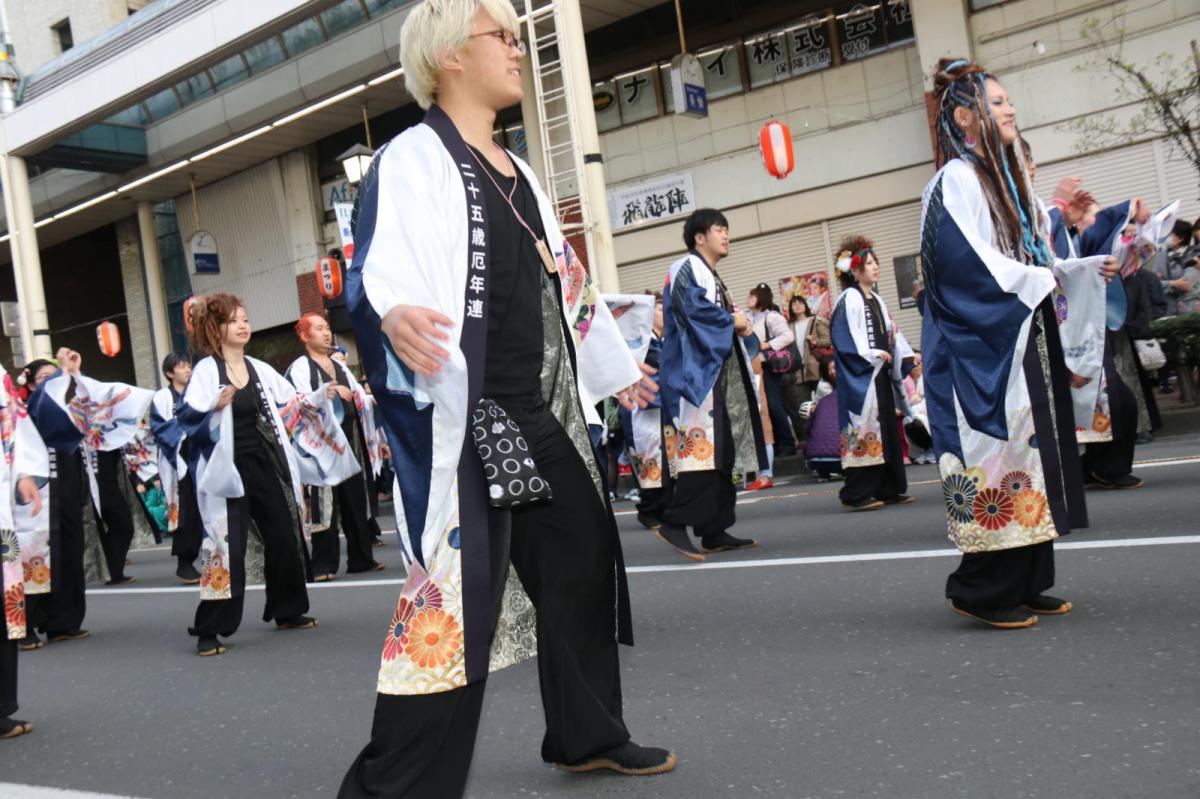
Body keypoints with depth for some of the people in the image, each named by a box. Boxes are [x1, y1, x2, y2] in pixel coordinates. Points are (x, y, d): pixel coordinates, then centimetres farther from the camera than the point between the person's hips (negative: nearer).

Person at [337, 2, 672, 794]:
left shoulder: (515, 171, 18)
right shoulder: (412, 160, -6)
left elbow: (566, 279, 26)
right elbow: (381, 266, -20)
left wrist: (616, 366, 34)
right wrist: (393, 312, -44)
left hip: (542, 413, 9)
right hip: (459, 417, -9)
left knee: (582, 565, 15)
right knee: (452, 597, -10)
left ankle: (590, 735, 32)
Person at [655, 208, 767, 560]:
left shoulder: (711, 276, 26)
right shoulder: (687, 268, -3)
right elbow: (690, 308, -19)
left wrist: (740, 326, 6)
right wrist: (732, 321, -8)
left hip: (718, 374, 10)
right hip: (697, 373, -10)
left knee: (722, 453, 6)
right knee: (700, 446, -19)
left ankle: (715, 531, 8)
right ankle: (675, 522, -20)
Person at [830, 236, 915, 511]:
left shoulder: (876, 300, 18)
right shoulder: (850, 299, -8)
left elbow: (891, 333, 16)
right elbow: (848, 338, -17)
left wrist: (905, 357, 4)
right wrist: (873, 355, -20)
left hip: (881, 373, 9)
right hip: (861, 375, -9)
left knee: (886, 428, 9)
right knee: (864, 429, -9)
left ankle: (887, 488, 16)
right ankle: (856, 493, -6)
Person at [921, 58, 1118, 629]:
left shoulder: (1003, 176, 20)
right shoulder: (956, 180, -8)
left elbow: (1027, 261, 20)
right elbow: (967, 263, -19)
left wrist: (1085, 269, 7)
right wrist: (1041, 278, -12)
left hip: (1022, 341, 9)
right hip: (983, 346, -9)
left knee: (1028, 453, 9)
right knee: (997, 456, -9)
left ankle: (1025, 585, 16)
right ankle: (981, 589, -1)